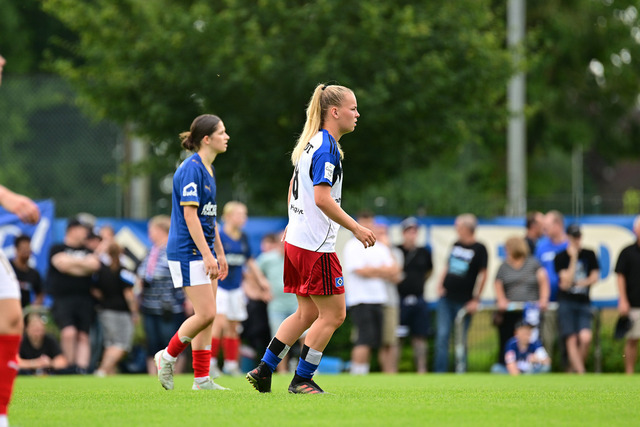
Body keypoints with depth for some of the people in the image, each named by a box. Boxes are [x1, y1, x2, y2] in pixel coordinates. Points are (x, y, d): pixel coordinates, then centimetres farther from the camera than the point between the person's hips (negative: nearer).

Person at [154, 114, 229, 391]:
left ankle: (202, 379, 9)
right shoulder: (191, 169, -15)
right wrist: (207, 254, -22)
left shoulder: (208, 169, 14)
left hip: (203, 251, 10)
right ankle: (168, 356, 7)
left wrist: (220, 253, 22)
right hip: (187, 252, -10)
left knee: (207, 316, 7)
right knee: (205, 314, -12)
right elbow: (189, 215, -20)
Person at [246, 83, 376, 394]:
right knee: (333, 314, -1)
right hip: (316, 246, -10)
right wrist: (356, 228, -19)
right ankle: (301, 380, 4)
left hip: (296, 239, 10)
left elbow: (293, 186, 25)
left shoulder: (311, 143, 14)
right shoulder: (326, 147, -17)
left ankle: (263, 370, 16)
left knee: (307, 313, 16)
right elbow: (322, 198, -24)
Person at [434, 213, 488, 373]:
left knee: (461, 339, 1)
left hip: (464, 301, -5)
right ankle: (440, 371, -1)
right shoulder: (456, 245, 12)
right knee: (442, 335, -2)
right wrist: (440, 285, 7)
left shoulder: (479, 249, -5)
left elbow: (482, 275, -5)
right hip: (446, 298, 5)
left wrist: (475, 300, -8)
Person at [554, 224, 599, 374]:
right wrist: (574, 258, -13)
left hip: (584, 302, 2)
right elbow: (567, 281, -9)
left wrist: (576, 283, -3)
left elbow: (595, 277, 8)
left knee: (586, 338, -16)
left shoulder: (589, 255, 8)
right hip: (566, 303, -2)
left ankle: (574, 368, 4)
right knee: (571, 340, -9)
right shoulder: (561, 257, 0)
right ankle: (580, 373, -10)